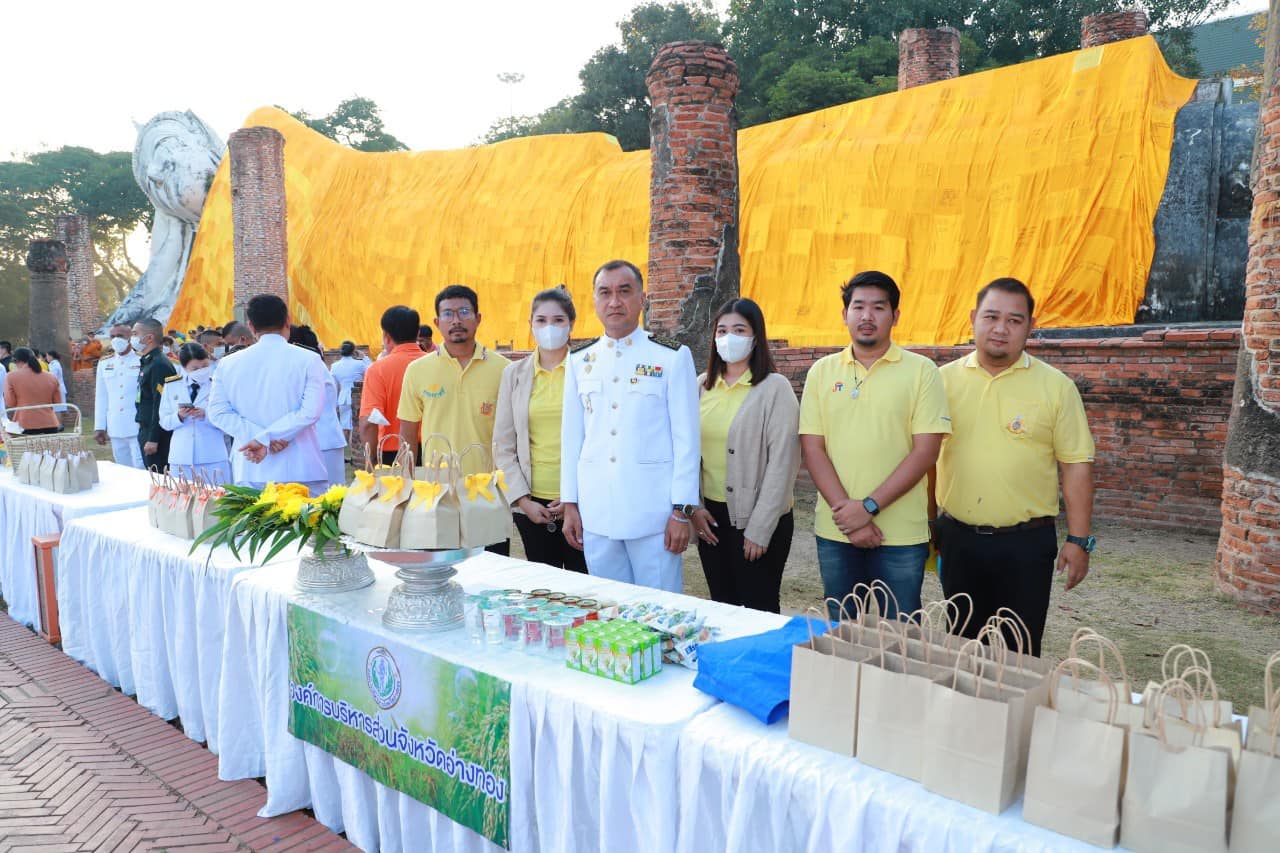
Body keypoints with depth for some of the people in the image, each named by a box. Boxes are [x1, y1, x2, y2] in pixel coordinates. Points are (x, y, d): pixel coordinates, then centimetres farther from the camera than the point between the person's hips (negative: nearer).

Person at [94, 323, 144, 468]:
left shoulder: (142, 362, -3)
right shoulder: (104, 364, 13)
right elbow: (100, 397, 15)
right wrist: (99, 427, 11)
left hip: (138, 428, -5)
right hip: (115, 430, 5)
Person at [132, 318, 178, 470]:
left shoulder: (159, 364, -17)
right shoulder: (147, 362, 14)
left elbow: (161, 404, -21)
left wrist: (153, 439, -22)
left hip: (156, 435, -10)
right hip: (146, 430, 10)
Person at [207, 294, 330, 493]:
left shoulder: (228, 364, 7)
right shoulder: (308, 360, -2)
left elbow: (217, 413, 1)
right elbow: (311, 410, -12)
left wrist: (262, 437, -7)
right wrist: (265, 438, -10)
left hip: (249, 472, 3)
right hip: (301, 470, -3)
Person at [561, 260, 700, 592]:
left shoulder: (673, 357, -2)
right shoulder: (580, 360, 9)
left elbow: (686, 438, -3)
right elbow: (571, 436, 10)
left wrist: (682, 511, -7)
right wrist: (569, 504, 8)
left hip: (654, 513, -3)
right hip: (595, 514, 4)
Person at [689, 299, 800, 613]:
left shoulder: (775, 388, -9)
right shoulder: (703, 385, 6)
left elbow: (782, 463, -12)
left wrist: (759, 529, -14)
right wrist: (693, 506, -3)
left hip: (757, 519, -5)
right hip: (711, 516, 5)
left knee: (759, 611, 6)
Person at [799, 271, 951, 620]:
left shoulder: (921, 371, -3)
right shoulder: (822, 372, 5)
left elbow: (926, 450, -8)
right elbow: (812, 448, 0)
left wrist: (869, 507, -14)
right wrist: (846, 513, -10)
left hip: (901, 537, -2)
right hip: (835, 532, 3)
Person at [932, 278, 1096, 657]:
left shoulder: (1055, 386, -3)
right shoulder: (945, 379, 2)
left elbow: (1077, 466, -2)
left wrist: (1078, 540, -5)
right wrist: (927, 527, 8)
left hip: (1026, 543, -2)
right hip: (958, 539, 2)